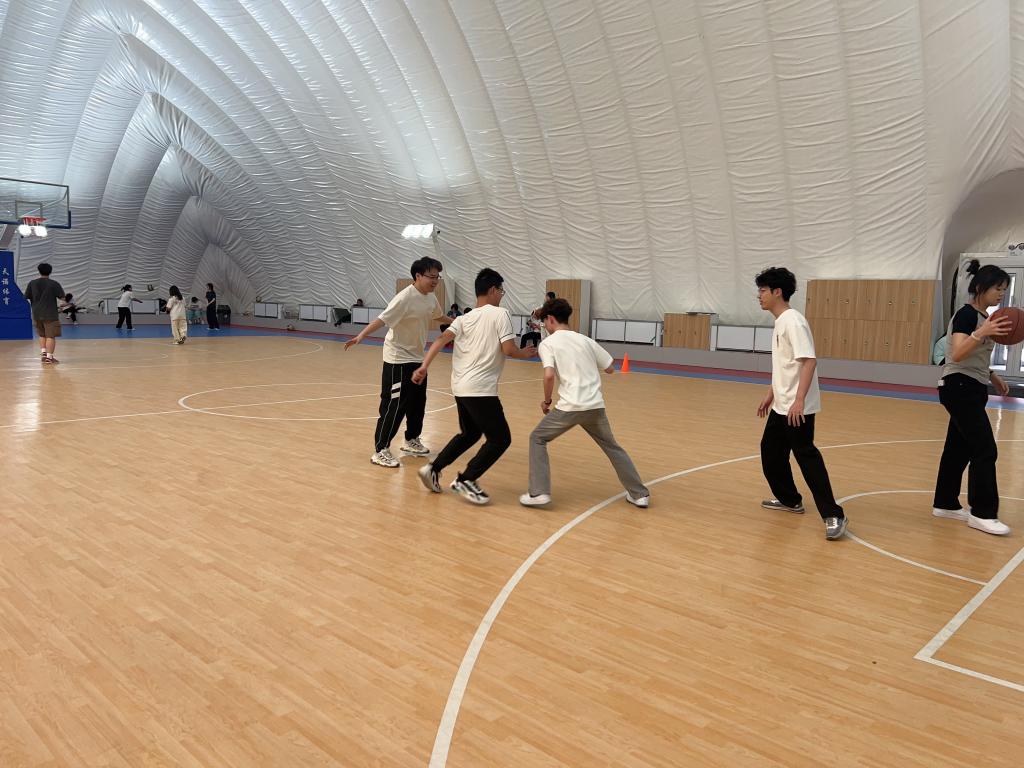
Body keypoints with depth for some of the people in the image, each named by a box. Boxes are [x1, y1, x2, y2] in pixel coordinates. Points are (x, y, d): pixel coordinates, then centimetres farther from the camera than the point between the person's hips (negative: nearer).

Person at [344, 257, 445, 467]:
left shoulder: (430, 298, 3)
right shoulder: (405, 298, -22)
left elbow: (438, 315, 26)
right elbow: (382, 319, -30)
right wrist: (360, 336, -42)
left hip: (417, 358, 8)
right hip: (398, 359, -8)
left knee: (418, 402, 16)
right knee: (394, 405, -8)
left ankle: (411, 440, 35)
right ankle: (380, 451, -1)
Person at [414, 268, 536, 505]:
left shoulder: (464, 318, 13)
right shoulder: (500, 314, -5)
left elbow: (442, 339, -1)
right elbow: (508, 350, -12)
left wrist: (424, 367, -7)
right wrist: (525, 354, 8)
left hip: (460, 387, 8)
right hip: (480, 389, -8)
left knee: (470, 434, 26)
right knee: (500, 439, 3)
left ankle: (433, 469, 23)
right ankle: (465, 480, 4)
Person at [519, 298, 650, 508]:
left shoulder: (547, 343, 2)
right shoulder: (585, 340, 15)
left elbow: (549, 375, -15)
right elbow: (610, 368, 20)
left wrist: (546, 401, 1)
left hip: (570, 406, -5)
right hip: (596, 406, 5)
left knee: (537, 439, 14)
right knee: (612, 447, 22)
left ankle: (539, 492, 5)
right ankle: (639, 494, 24)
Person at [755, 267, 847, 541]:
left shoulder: (793, 321, -16)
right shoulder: (780, 322, 14)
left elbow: (809, 361, -24)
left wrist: (799, 400, -29)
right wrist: (771, 395, 26)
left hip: (797, 407, -10)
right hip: (781, 405, 10)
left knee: (806, 455, -10)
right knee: (771, 450, 17)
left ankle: (834, 516, -5)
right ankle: (789, 500, 32)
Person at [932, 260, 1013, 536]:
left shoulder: (984, 316, 13)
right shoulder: (966, 315, -15)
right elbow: (957, 354, -29)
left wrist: (993, 377, 17)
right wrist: (981, 333, -41)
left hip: (972, 389, 9)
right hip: (960, 388, -9)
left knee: (959, 448, 12)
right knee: (985, 450, -9)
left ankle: (945, 504, 19)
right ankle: (982, 513, -1)